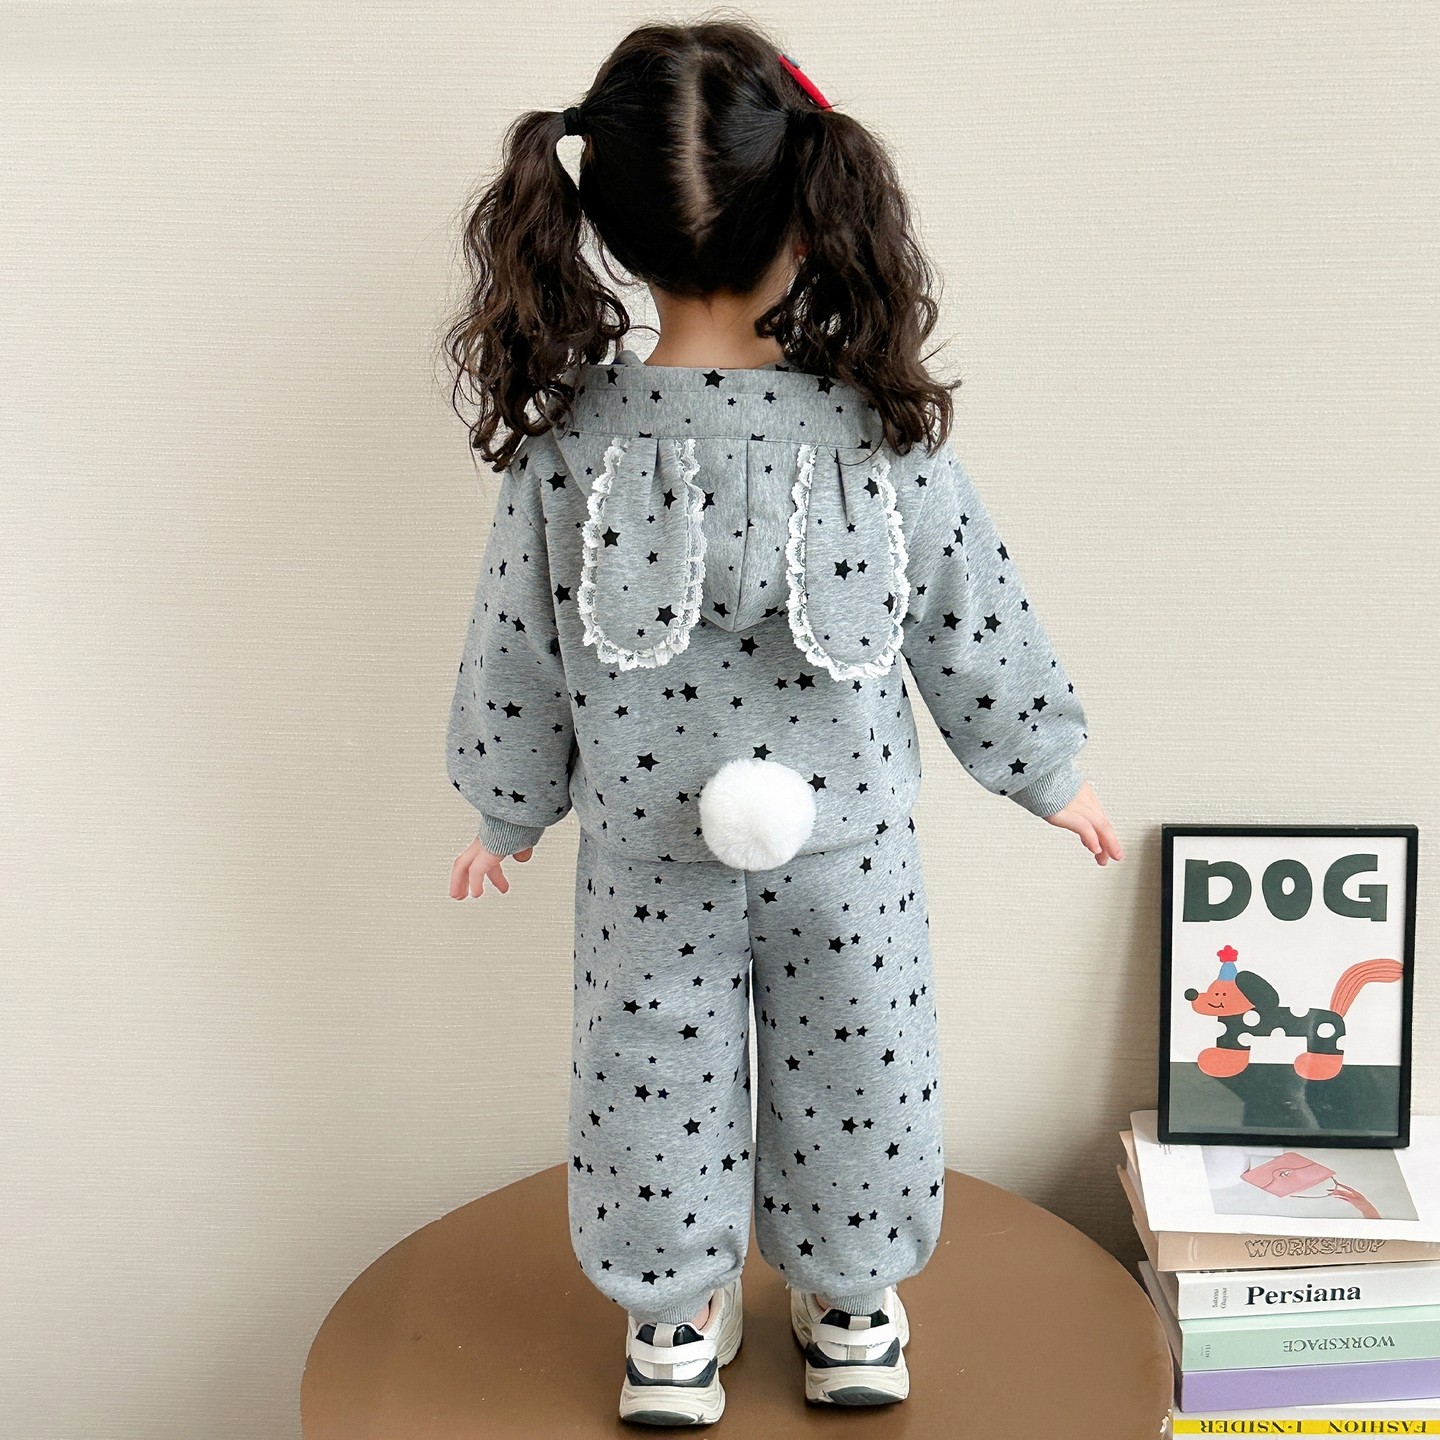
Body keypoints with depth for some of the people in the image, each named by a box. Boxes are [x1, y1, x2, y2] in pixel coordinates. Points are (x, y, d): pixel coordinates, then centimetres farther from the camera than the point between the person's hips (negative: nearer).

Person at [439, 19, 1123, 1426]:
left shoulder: (566, 441, -17)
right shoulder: (885, 430, -19)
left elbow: (517, 653, -6)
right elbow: (975, 630, -8)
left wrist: (505, 811, 11)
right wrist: (1051, 773, 9)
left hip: (646, 857, 1)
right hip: (848, 849, 0)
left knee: (656, 1078, 19)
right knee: (850, 1073, 21)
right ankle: (851, 1311, 40)